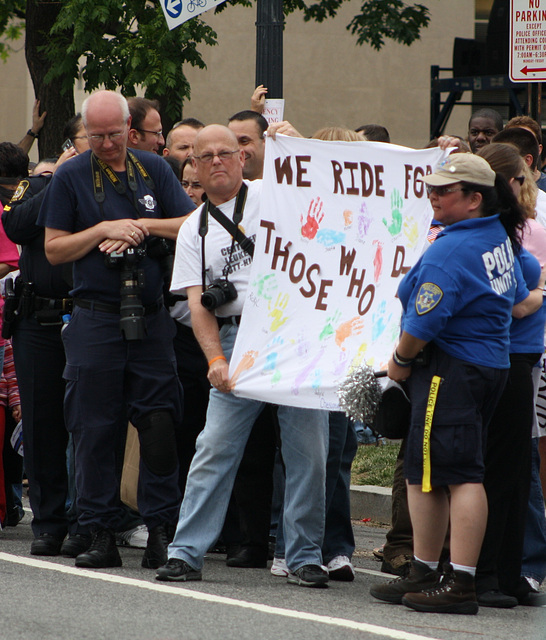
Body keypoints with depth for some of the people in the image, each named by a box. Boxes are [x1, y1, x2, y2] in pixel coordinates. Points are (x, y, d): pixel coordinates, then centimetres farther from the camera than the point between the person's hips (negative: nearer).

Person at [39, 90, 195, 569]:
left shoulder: (153, 170, 8)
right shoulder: (70, 178, 4)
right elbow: (54, 249, 2)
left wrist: (143, 227, -9)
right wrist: (104, 230, -9)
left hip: (150, 317, 1)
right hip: (95, 318, -1)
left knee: (159, 422, -5)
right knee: (95, 428, -1)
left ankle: (160, 528, 0)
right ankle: (101, 534, 5)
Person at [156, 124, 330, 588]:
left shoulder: (272, 195, 7)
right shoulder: (194, 229, 14)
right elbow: (198, 303, 6)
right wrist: (216, 359, -7)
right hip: (236, 338, 2)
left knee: (307, 449, -2)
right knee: (215, 447, -4)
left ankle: (305, 557, 7)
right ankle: (186, 552, 2)